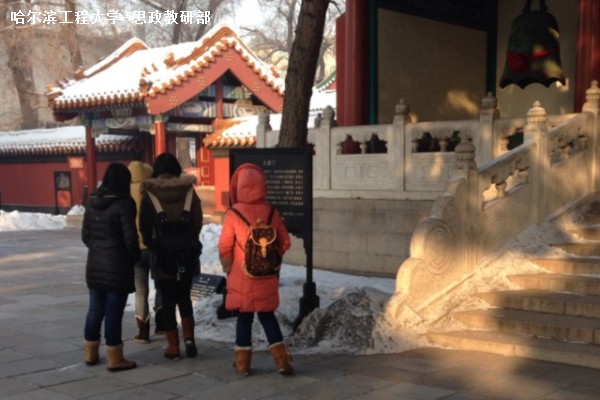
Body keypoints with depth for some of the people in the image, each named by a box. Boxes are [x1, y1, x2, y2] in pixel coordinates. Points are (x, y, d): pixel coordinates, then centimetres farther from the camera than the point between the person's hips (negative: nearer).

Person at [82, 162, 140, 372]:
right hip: (117, 265, -6)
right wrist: (135, 257, 2)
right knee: (113, 312, -1)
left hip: (94, 264, 7)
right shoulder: (124, 203, -15)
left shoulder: (92, 202, 6)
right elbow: (130, 238, -14)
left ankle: (90, 353, 26)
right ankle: (115, 359, 6)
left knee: (95, 309, 16)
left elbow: (85, 234, 11)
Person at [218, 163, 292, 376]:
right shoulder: (272, 213, -4)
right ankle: (281, 360, 9)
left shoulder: (233, 215, -13)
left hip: (241, 278, -2)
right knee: (267, 316, 14)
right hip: (267, 277, 2)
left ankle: (242, 362, 16)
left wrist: (228, 269, 7)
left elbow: (224, 248, -9)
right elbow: (284, 242, 3)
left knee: (244, 317, 10)